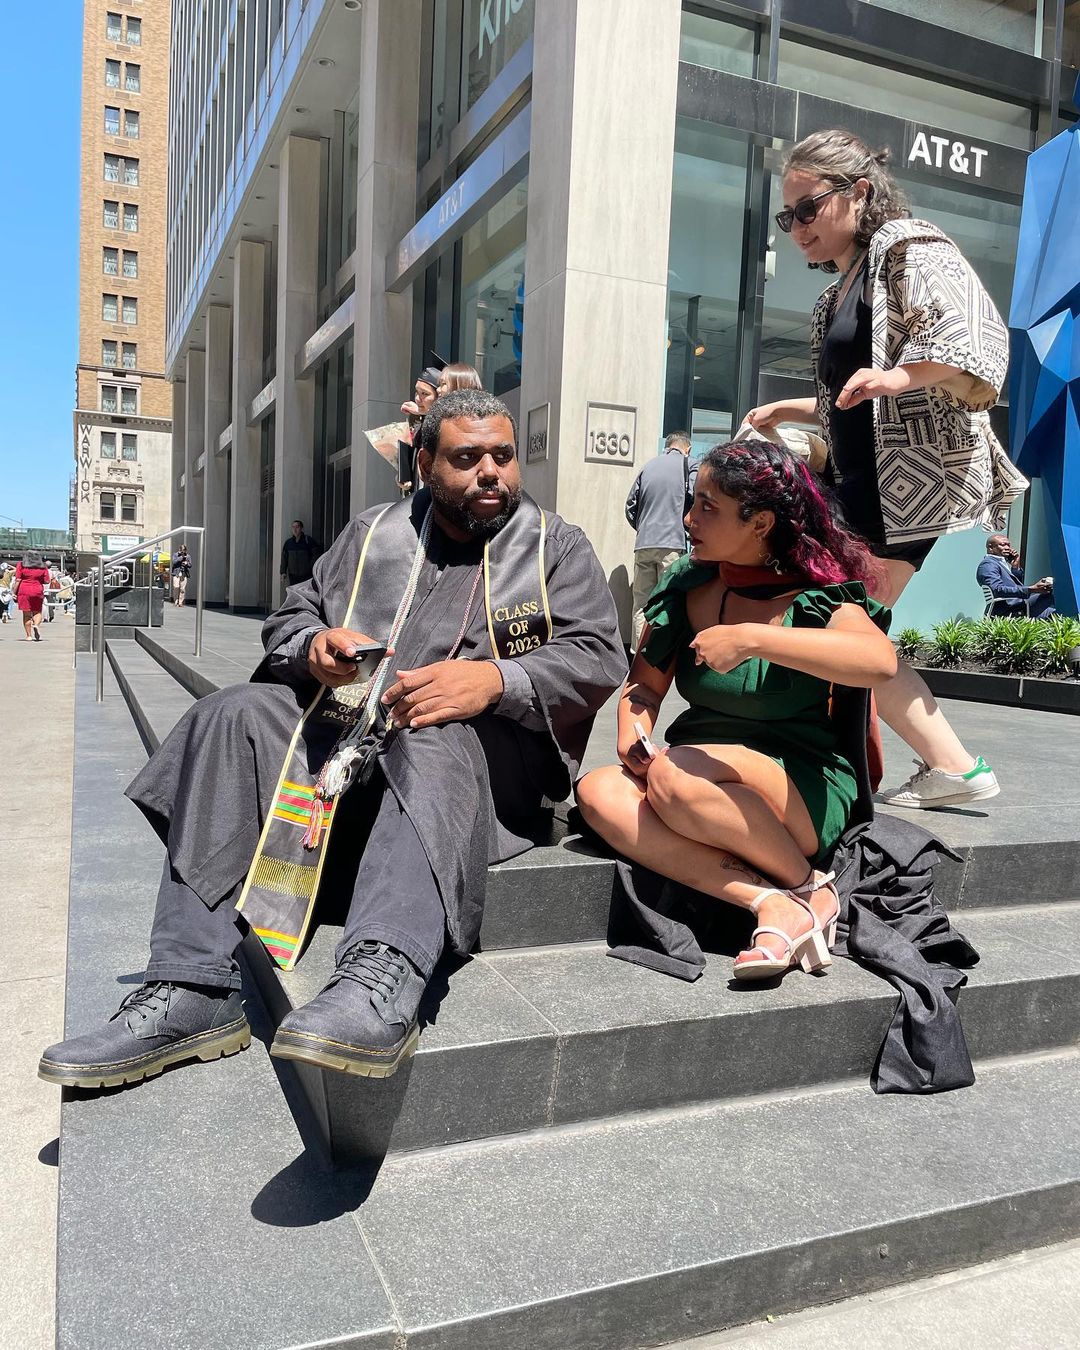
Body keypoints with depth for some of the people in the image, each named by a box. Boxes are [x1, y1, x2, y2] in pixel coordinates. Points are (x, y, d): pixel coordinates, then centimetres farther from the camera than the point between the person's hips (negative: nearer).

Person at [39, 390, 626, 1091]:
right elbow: (290, 619, 21)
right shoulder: (372, 533, 21)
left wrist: (495, 679, -20)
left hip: (489, 744, -3)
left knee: (431, 742, -37)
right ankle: (194, 991, -26)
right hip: (352, 729, 4)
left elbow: (600, 657, -2)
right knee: (233, 716, -20)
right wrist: (314, 645, -6)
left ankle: (381, 983, -55)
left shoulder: (558, 546, 11)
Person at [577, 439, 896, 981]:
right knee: (598, 790, -24)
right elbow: (645, 685, 11)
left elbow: (880, 661, -32)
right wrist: (633, 735, -11)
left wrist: (751, 637, -36)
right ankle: (770, 903, -28)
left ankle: (810, 888, -11)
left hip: (805, 793, -5)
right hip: (705, 780, 5)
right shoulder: (686, 587, 5)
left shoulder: (817, 599, -10)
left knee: (674, 774, -34)